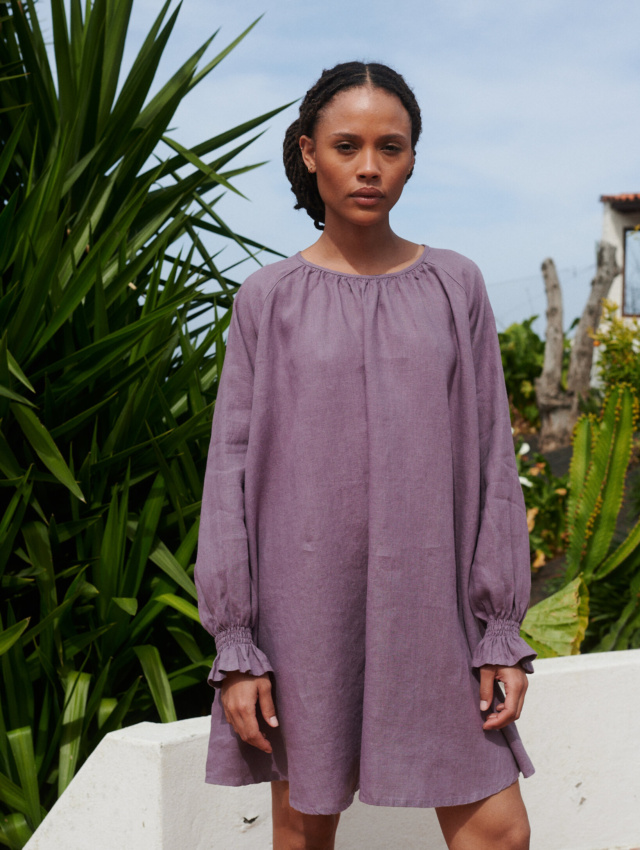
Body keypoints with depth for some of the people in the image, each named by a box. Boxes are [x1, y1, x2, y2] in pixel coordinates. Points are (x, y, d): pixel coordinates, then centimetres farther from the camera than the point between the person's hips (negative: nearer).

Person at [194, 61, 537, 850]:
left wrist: (502, 632, 0)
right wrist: (235, 648, -5)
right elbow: (232, 471, 0)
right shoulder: (268, 299, 1)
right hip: (306, 605, -1)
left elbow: (490, 461, 4)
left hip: (429, 606, 1)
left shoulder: (455, 287, 5)